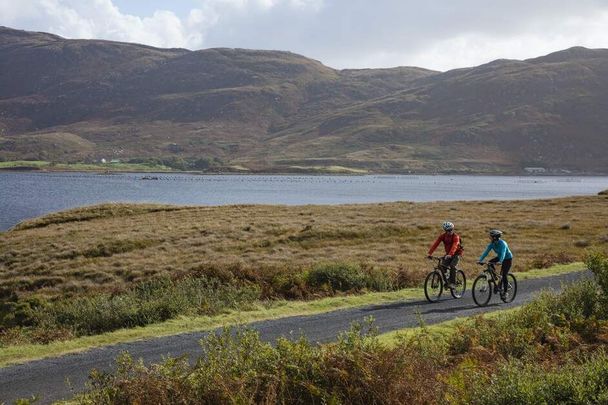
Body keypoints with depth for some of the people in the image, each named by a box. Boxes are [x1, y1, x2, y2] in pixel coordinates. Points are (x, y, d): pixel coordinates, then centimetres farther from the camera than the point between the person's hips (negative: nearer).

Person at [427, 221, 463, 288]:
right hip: (448, 253, 5)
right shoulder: (442, 236, -10)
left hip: (456, 253, -5)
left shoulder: (455, 236, -24)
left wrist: (450, 254, -57)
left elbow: (454, 246, -40)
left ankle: (452, 283, -20)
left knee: (452, 266, -27)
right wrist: (430, 253, -33)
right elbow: (435, 244, -20)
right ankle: (446, 281, 6)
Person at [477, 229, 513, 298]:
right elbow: (486, 252, -19)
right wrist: (480, 260, -31)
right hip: (499, 257, 7)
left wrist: (500, 261, -62)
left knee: (503, 275, -14)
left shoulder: (502, 243, -31)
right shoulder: (492, 243, -13)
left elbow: (503, 253, -45)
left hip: (508, 259, -7)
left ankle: (505, 291, -2)